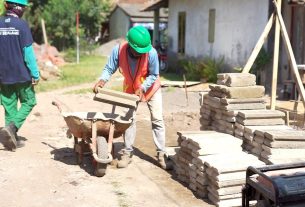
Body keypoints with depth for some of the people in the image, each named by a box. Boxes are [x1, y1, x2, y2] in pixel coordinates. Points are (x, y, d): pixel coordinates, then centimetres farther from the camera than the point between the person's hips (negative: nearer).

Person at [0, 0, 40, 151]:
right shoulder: (21, 25, -11)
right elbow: (28, 52, -12)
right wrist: (35, 74, -6)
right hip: (22, 74, -4)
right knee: (28, 102, 11)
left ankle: (12, 139, 15)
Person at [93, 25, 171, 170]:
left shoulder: (151, 53, -33)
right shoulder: (118, 50, -29)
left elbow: (154, 75, -20)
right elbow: (109, 68, -18)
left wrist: (142, 88, -31)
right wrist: (102, 80, -36)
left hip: (151, 88, -1)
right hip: (130, 89, 2)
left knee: (157, 120, -2)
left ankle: (161, 154, 6)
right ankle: (128, 153, 12)